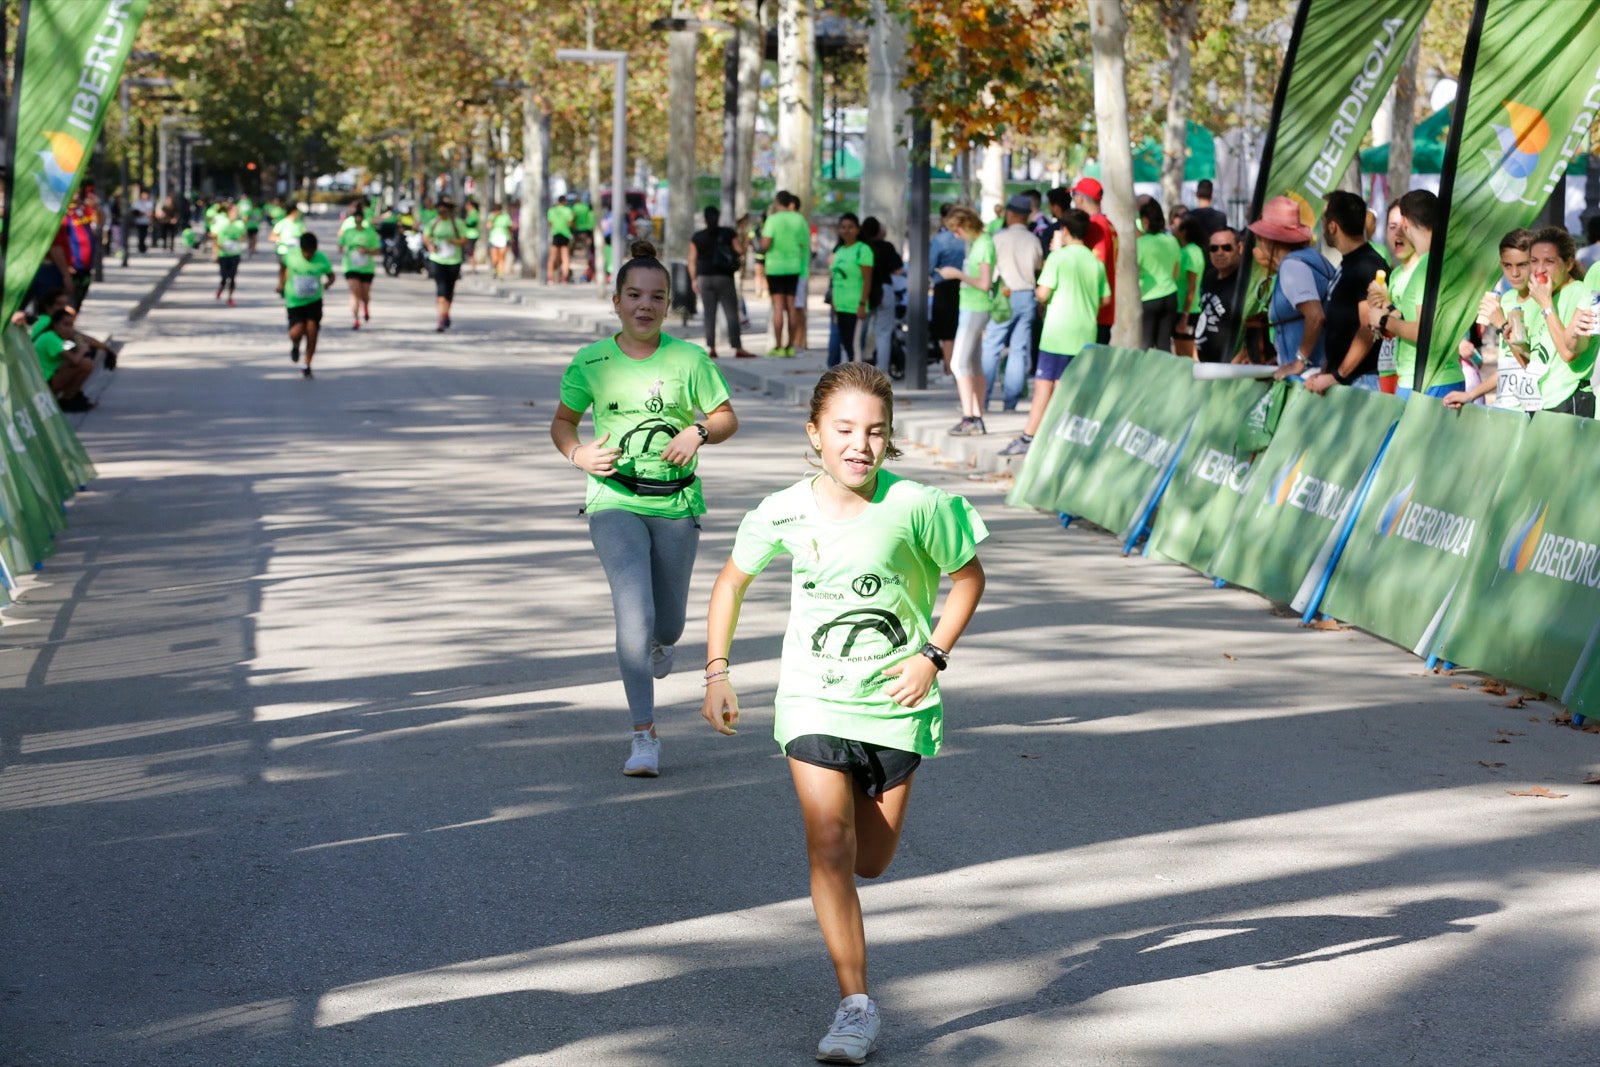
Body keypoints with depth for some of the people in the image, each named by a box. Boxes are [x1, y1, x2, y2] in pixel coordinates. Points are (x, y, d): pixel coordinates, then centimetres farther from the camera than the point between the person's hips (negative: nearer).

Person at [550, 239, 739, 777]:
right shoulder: (591, 363, -1)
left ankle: (661, 644, 52)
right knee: (634, 612, -17)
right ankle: (644, 735, -10)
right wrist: (578, 454, -8)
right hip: (615, 502, -1)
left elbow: (727, 418, 7)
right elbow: (562, 421, 12)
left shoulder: (689, 359, -2)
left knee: (668, 624, 11)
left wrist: (698, 433, -13)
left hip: (676, 504, 1)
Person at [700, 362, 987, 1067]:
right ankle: (855, 1005, -6)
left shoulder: (915, 506, -15)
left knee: (871, 861, 10)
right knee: (830, 848, -13)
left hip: (894, 701, 0)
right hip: (813, 699, 0)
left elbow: (967, 577, 1)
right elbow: (732, 580, 8)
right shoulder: (785, 514, -10)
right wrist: (717, 673, 3)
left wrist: (933, 654, -11)